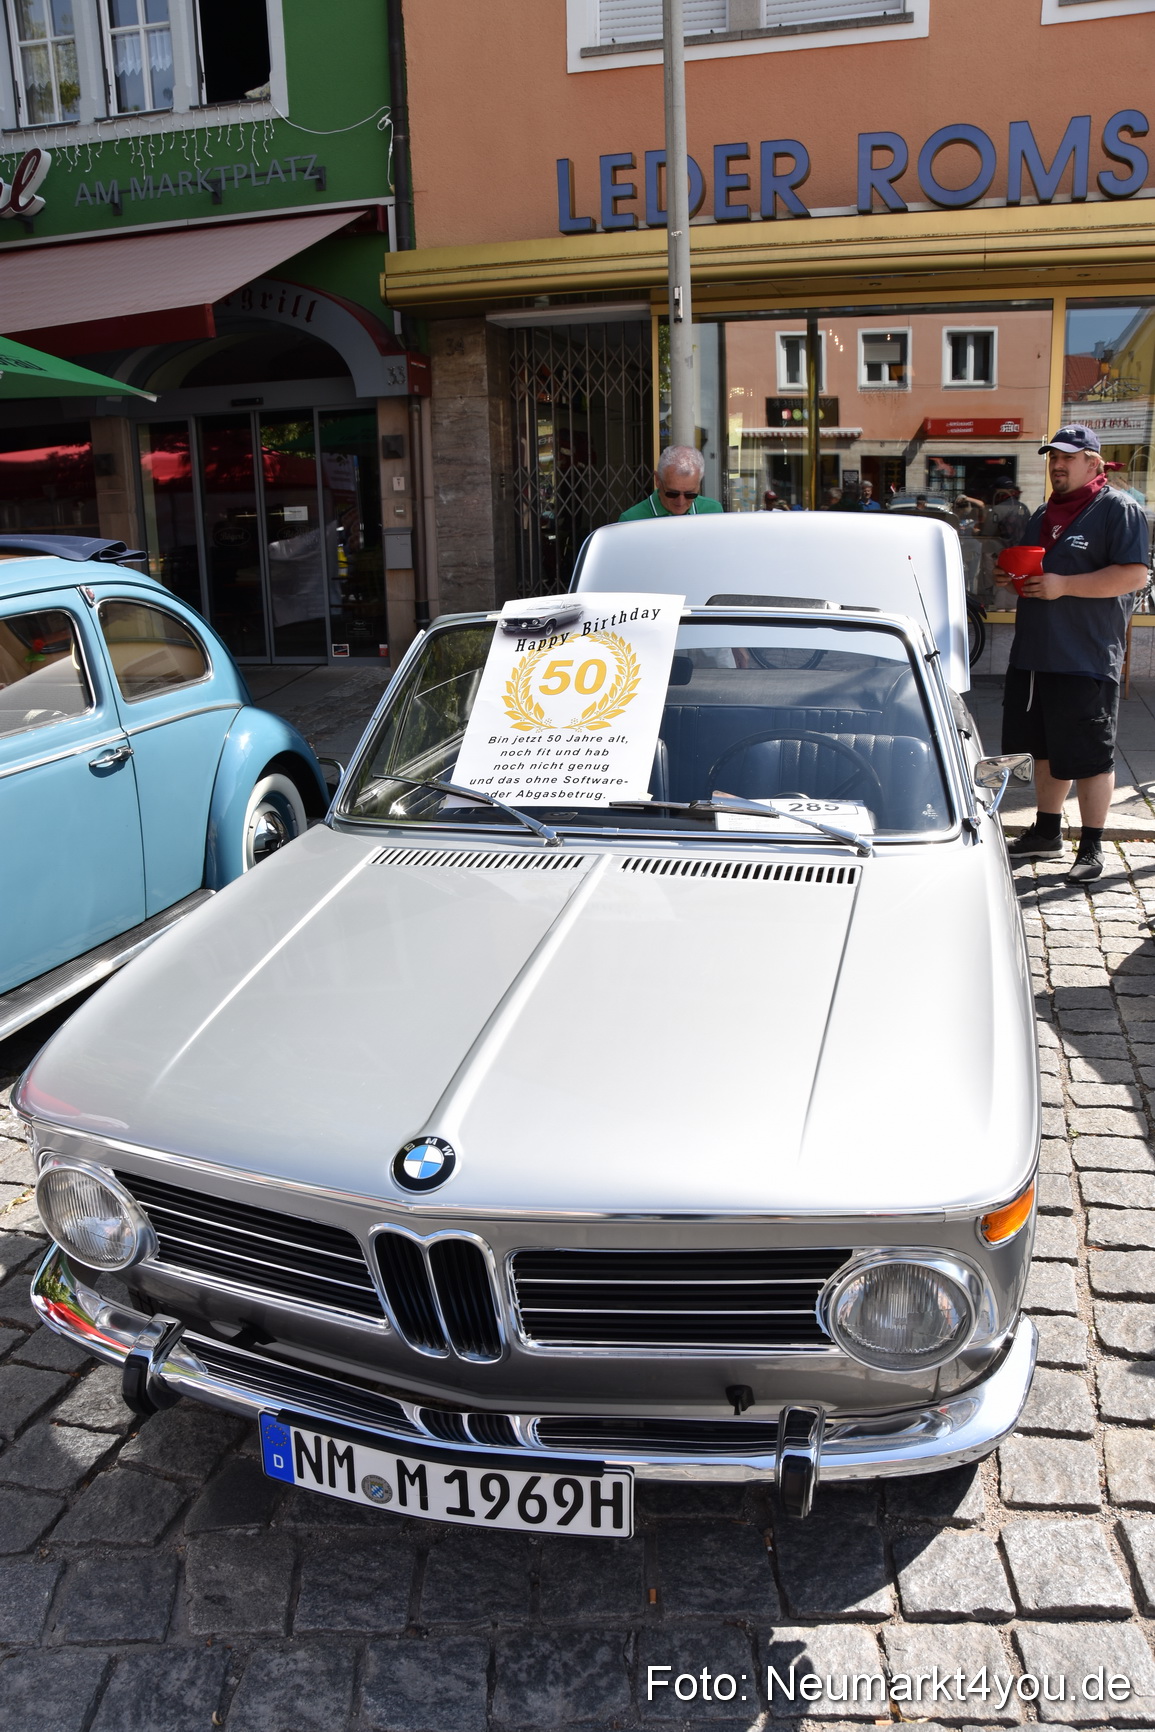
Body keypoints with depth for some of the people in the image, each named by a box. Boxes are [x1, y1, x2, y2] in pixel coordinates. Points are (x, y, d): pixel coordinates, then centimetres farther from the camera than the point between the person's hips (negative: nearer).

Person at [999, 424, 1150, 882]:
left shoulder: (1119, 510, -6)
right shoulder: (1044, 514, 18)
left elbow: (1133, 575, -17)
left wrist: (1063, 585, -21)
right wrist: (1015, 578, 5)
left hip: (1087, 659, -8)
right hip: (1033, 654, 8)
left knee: (1089, 756, -1)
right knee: (1045, 748, 15)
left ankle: (1092, 848, 8)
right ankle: (1047, 833, 28)